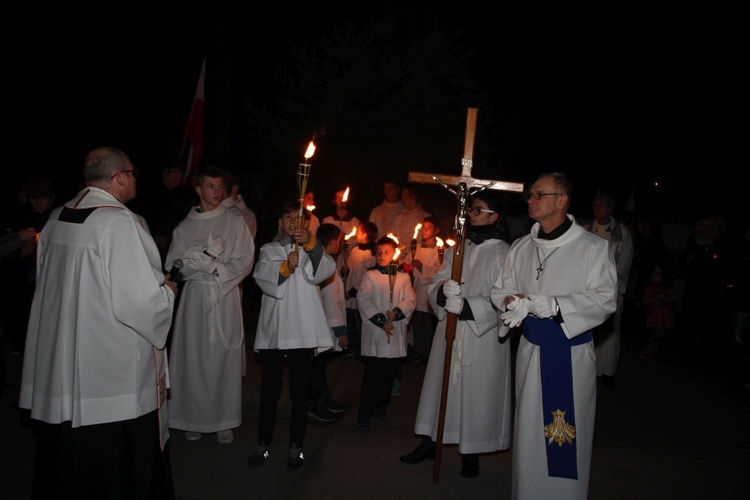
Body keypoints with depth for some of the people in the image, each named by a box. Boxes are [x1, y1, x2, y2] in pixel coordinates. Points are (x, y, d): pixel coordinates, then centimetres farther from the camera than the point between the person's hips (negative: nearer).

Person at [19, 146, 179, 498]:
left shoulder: (57, 218, 5)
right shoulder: (120, 223, -19)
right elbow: (138, 303, -23)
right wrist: (167, 291, -2)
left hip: (59, 363, 8)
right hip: (115, 374, -8)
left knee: (67, 466, 21)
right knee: (121, 472, 8)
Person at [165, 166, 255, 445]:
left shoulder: (235, 223, 5)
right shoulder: (185, 227, 9)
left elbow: (245, 261, 0)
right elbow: (174, 265, 4)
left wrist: (217, 268, -11)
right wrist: (208, 259, -10)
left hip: (226, 297, -1)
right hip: (195, 297, 1)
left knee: (224, 358, 1)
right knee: (193, 358, 2)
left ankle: (224, 421, 11)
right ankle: (194, 420, 15)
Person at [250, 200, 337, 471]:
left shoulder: (312, 251, 13)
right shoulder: (268, 250, 14)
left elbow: (325, 270, -9)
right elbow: (262, 275, -7)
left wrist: (310, 244, -23)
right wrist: (285, 266, -25)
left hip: (303, 331, -1)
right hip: (273, 330, 1)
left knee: (300, 390, 3)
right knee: (269, 389, 8)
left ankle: (295, 446, 12)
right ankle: (263, 443, 18)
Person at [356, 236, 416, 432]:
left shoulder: (403, 277, 10)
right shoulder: (369, 275, 2)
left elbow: (411, 300, 3)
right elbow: (363, 300, -7)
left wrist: (396, 313, -16)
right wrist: (380, 320, -15)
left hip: (395, 332, 3)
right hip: (374, 333, -3)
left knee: (388, 374, 11)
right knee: (372, 375, -5)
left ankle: (381, 406, 29)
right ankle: (364, 416, 1)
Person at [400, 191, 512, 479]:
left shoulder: (503, 253, -9)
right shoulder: (458, 249, 9)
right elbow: (435, 283, 5)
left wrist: (466, 305, -27)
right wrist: (444, 290, -17)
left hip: (483, 336, -5)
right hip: (449, 330, 5)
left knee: (476, 392, 3)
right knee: (440, 385, 12)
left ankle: (471, 453, 21)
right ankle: (429, 441, 28)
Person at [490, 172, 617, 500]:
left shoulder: (592, 247, -6)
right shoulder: (521, 248, 9)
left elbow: (604, 300, -13)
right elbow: (500, 290, 13)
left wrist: (553, 305, -22)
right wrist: (514, 303, -10)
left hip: (573, 354, -4)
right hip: (530, 351, 4)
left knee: (569, 435, 2)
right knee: (529, 432, 12)